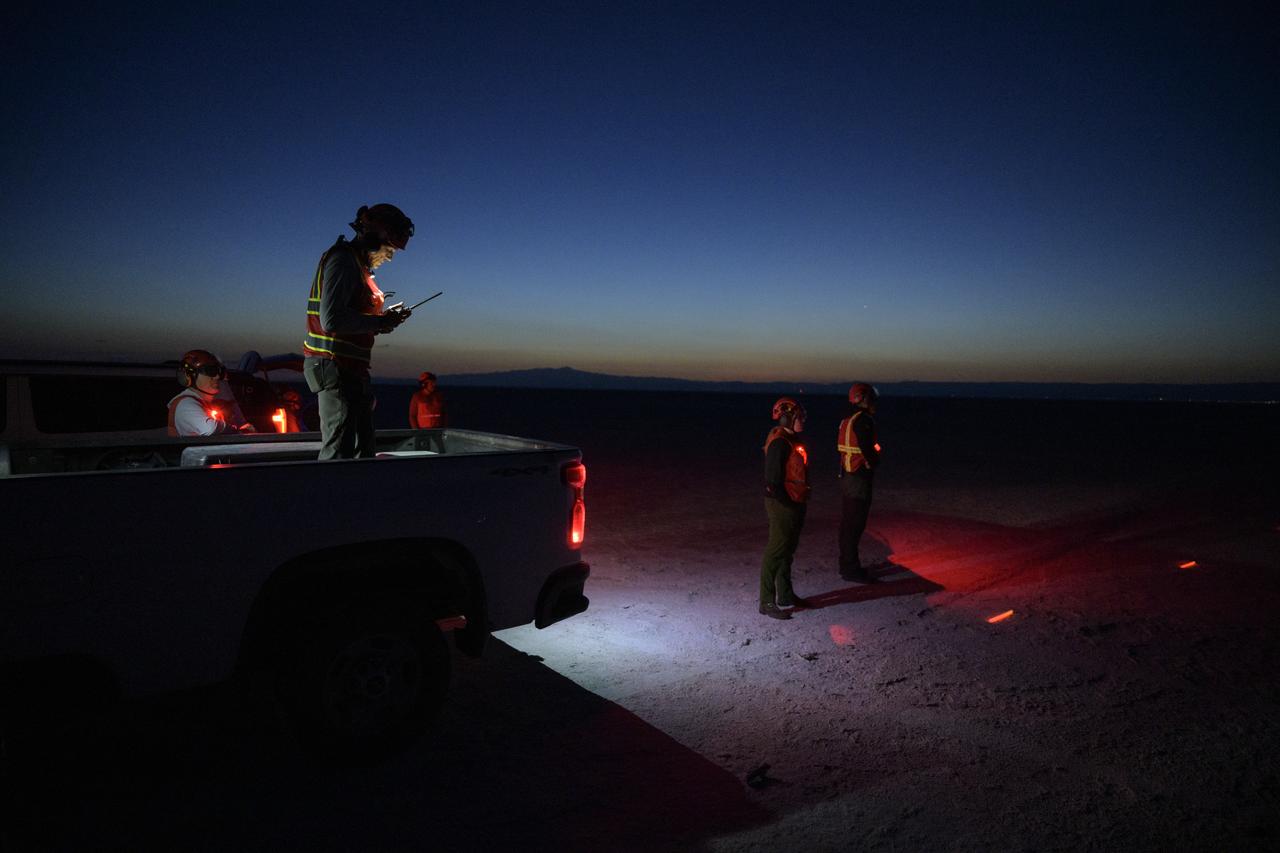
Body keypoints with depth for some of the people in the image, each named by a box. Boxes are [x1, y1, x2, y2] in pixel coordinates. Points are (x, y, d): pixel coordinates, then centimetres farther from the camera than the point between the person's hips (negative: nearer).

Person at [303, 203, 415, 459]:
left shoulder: (358, 265, 20)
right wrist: (379, 321, -14)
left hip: (351, 368, 10)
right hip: (335, 366, -10)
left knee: (362, 451, 12)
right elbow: (331, 321, -24)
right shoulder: (343, 260, -11)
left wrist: (382, 319, 8)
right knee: (338, 451, -12)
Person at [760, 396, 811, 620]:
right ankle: (767, 602, 2)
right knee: (776, 552, -5)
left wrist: (800, 502, 16)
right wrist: (787, 504, -18)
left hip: (795, 505, 10)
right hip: (782, 505, -10)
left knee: (788, 550, 19)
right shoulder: (779, 443, -19)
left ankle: (785, 595, 31)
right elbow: (773, 479, -22)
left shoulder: (792, 440, 12)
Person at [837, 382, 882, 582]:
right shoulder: (864, 420, -16)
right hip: (859, 479, -9)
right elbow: (867, 448, -23)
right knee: (855, 525, -4)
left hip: (846, 477, 9)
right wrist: (875, 461, -3)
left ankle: (846, 564, 25)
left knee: (847, 523, 16)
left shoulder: (846, 421, 12)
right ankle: (851, 568, 1)